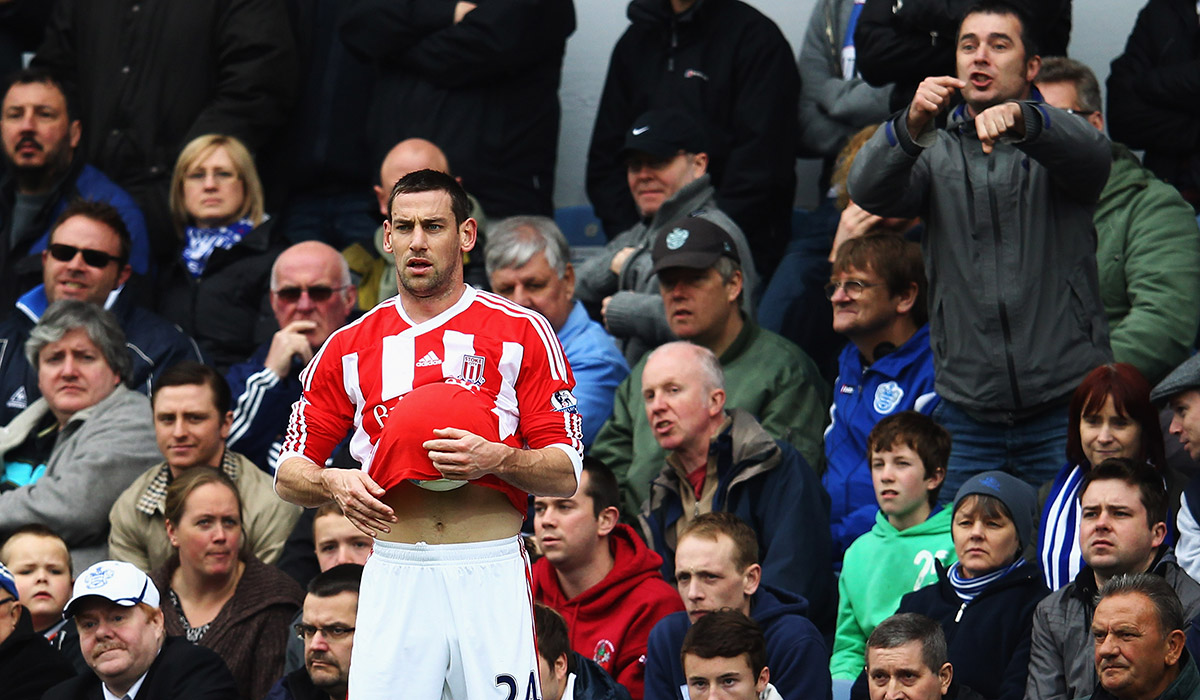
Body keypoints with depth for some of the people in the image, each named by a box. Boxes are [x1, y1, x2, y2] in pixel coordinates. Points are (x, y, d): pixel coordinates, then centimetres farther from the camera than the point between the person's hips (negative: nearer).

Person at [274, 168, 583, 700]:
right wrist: (334, 484, -10)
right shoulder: (350, 347, 12)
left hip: (491, 576, -2)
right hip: (395, 575, 2)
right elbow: (288, 475, 13)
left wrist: (497, 460, -19)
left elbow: (566, 474, 1)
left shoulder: (521, 333, 4)